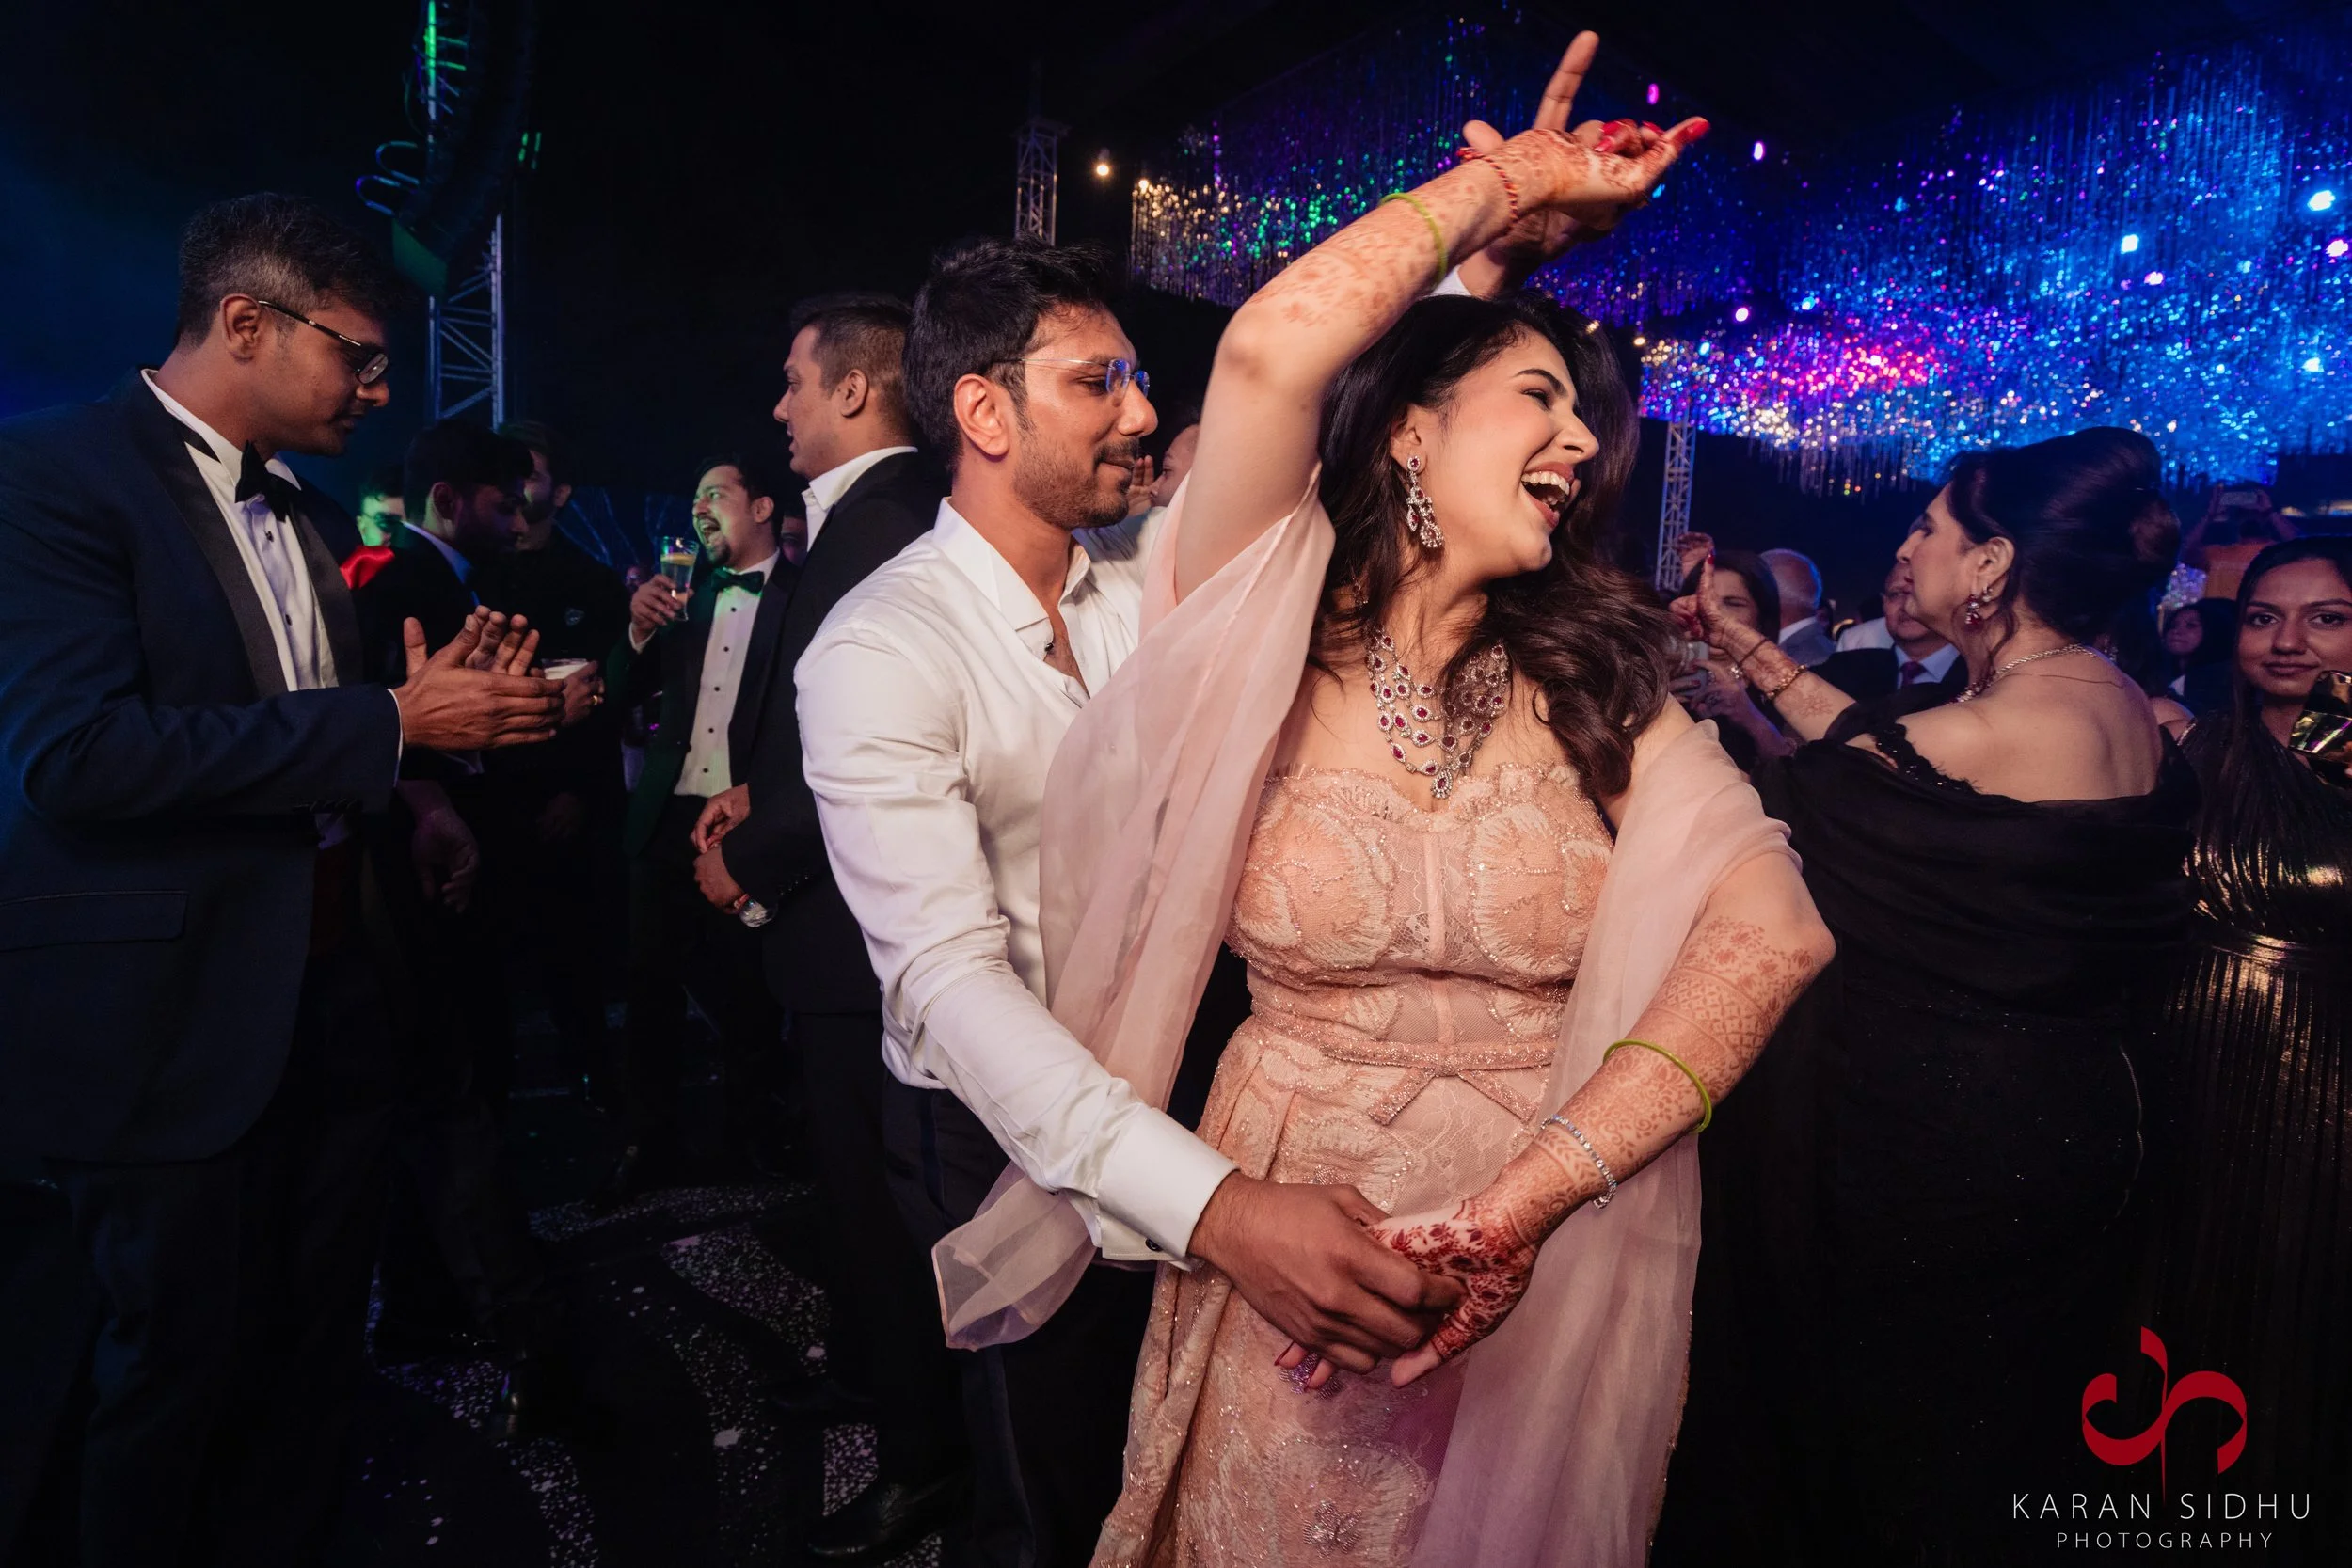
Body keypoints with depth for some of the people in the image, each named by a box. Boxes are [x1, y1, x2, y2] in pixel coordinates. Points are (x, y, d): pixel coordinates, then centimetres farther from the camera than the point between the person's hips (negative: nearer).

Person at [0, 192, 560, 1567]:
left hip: (335, 990, 7)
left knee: (318, 1342, 17)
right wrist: (391, 723, -22)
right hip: (172, 1020, -7)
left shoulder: (312, 513, 14)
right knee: (180, 1366, 9)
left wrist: (457, 710, 1)